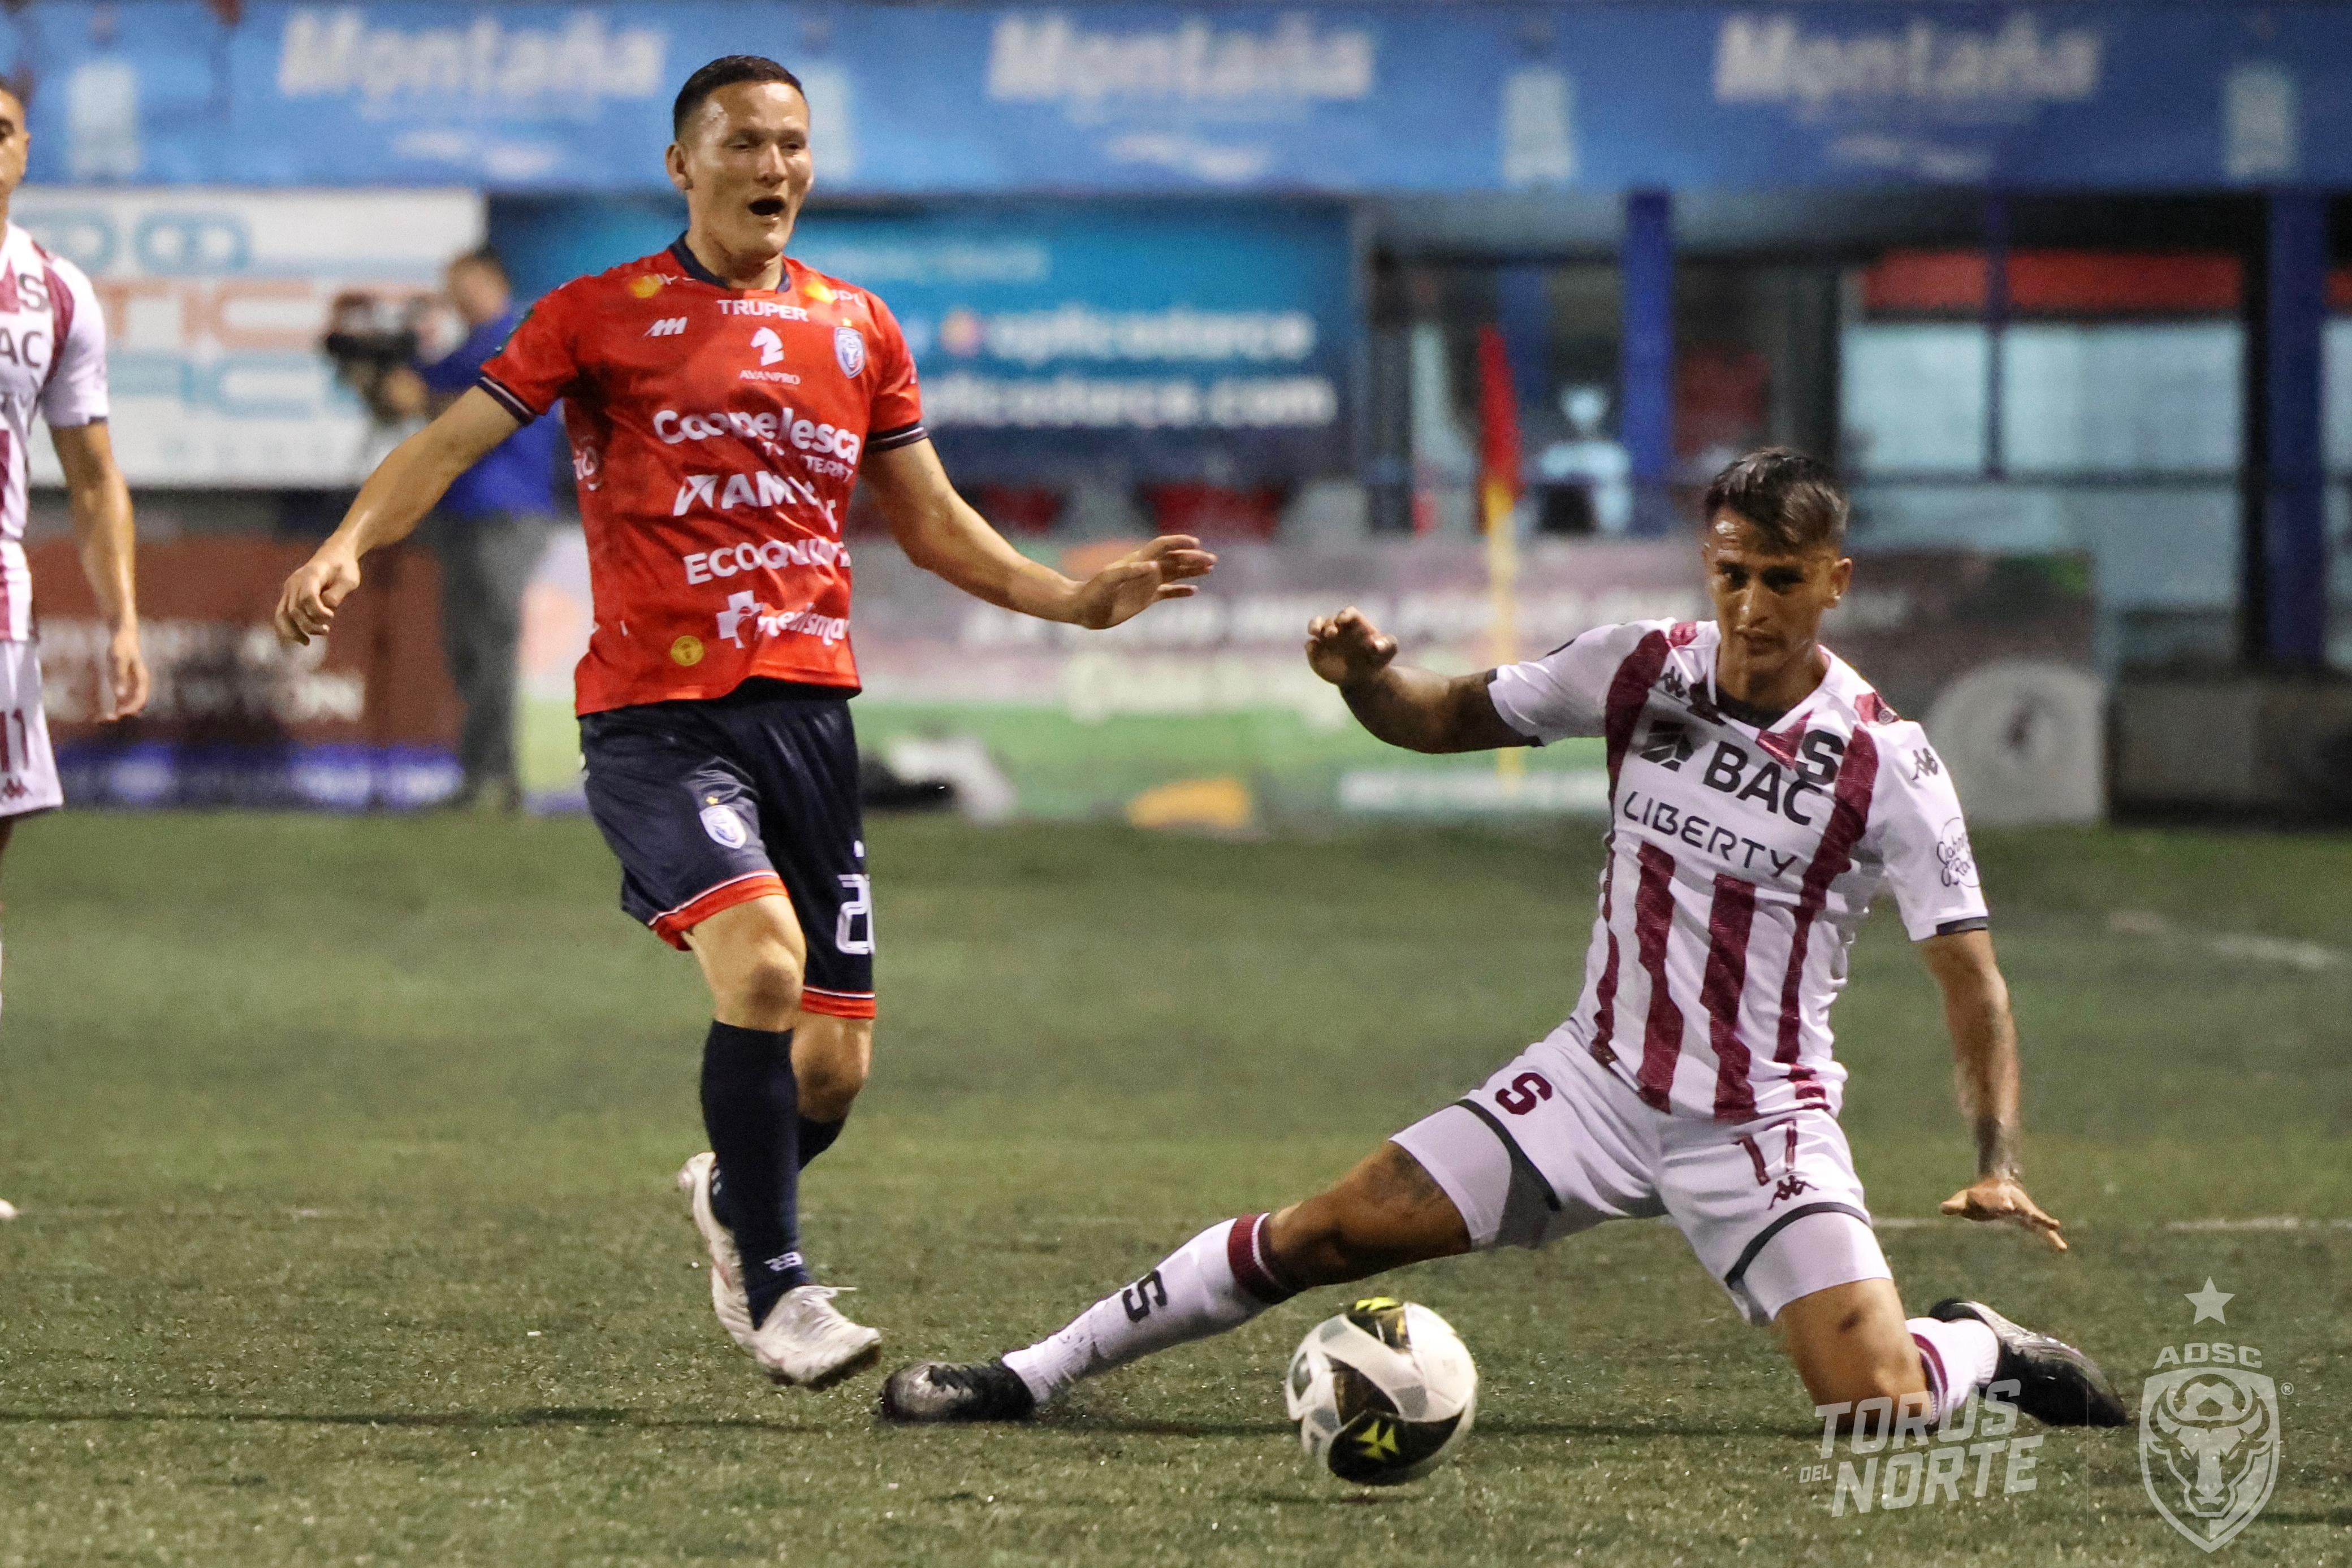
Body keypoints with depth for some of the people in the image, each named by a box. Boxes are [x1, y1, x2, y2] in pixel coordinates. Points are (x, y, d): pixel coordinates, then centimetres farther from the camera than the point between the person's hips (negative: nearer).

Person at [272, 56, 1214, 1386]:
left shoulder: (858, 329, 14)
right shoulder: (602, 317, 2)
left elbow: (933, 521, 22)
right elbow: (453, 441, -2)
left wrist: (1075, 599, 10)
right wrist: (350, 546, -20)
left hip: (807, 709, 4)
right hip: (654, 715, -4)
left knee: (834, 1068, 2)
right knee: (762, 962, -27)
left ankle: (734, 1195, 37)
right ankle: (775, 1286, -12)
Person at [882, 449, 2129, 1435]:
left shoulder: (1883, 762, -16)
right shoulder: (1641, 670, -5)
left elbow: (1968, 971, -15)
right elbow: (1443, 718, 7)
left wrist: (1997, 1164, -28)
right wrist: (1365, 677, -16)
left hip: (1763, 1124, -3)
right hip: (1599, 1078, 3)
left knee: (1880, 1406, -21)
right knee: (1322, 1236, -6)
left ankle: (1982, 1344, 14)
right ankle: (1034, 1373, 7)